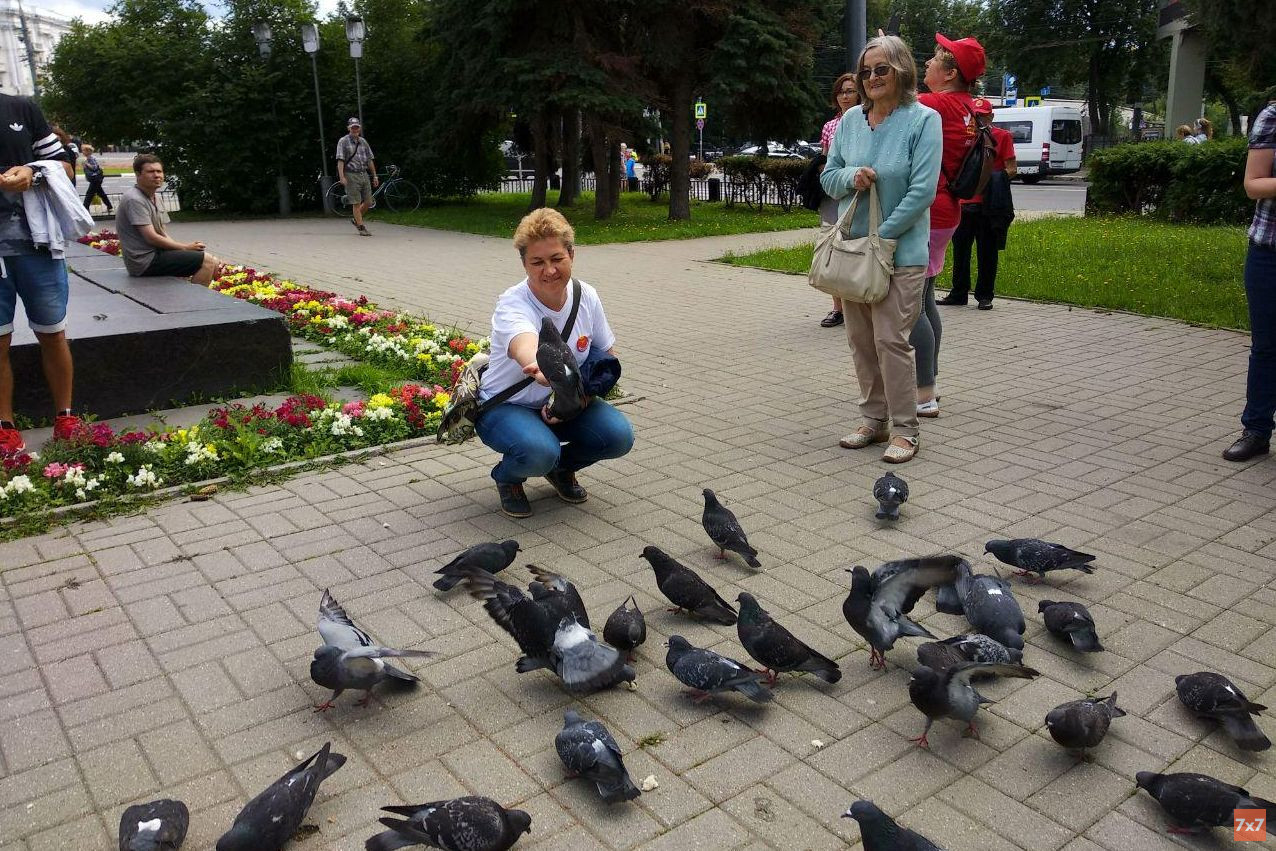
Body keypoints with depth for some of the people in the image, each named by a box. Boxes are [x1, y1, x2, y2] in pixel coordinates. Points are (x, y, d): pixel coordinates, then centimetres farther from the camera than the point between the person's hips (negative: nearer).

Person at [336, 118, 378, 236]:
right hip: (351, 175, -6)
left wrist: (374, 176, 13)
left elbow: (370, 160, 17)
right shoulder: (343, 141, -2)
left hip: (364, 174, 6)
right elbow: (340, 160, -9)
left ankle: (355, 218, 28)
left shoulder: (363, 141, 14)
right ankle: (361, 228, 2)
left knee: (368, 202, 5)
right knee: (356, 203, -4)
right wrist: (341, 177, -18)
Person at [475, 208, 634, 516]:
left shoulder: (587, 298, -11)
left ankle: (562, 466, 13)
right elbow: (524, 346, -53)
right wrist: (541, 368, -78)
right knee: (539, 452, -36)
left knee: (619, 435, -20)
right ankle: (507, 477, 3)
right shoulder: (512, 305, -28)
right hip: (504, 406, -5)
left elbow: (606, 358, 0)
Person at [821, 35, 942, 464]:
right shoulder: (850, 119, 8)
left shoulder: (923, 119, -7)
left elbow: (922, 191, -13)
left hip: (901, 250, -5)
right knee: (860, 338, 9)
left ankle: (905, 429, 4)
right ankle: (874, 419, 23)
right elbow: (828, 177, 13)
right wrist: (850, 177, -10)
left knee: (890, 339, -8)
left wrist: (881, 236, -16)